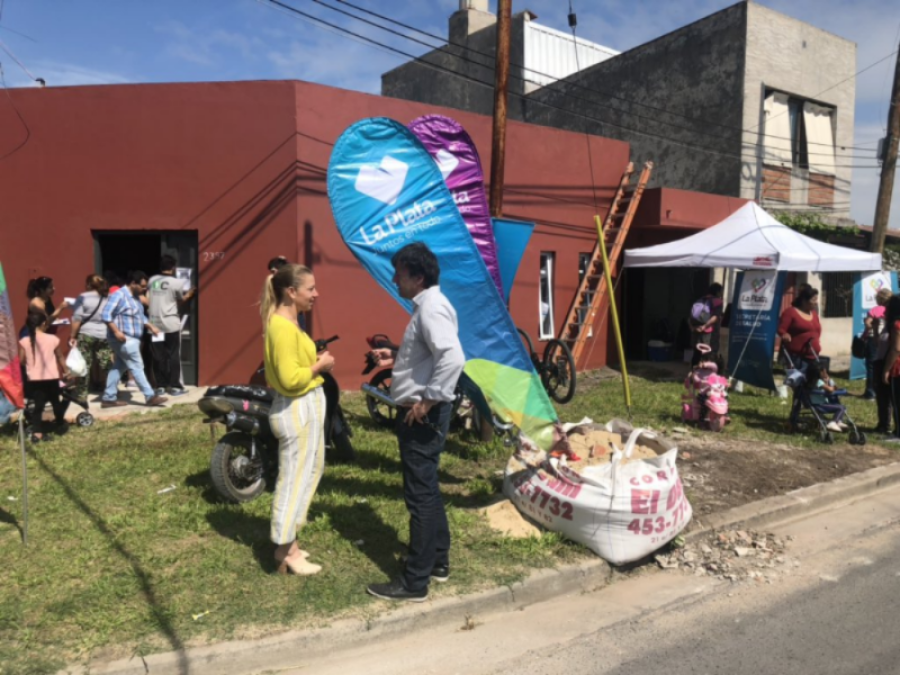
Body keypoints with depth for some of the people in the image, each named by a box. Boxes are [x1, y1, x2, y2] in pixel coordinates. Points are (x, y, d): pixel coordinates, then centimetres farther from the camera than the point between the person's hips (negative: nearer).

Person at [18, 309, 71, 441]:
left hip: (34, 379, 1)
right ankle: (60, 424, 35)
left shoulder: (24, 342, -6)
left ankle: (37, 432, -1)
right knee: (55, 401, 18)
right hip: (51, 378, -1)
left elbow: (21, 361, -2)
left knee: (38, 404, 7)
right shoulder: (53, 339, -8)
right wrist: (65, 371, 17)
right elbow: (60, 357, 3)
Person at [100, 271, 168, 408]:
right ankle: (150, 397, -2)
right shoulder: (119, 295, -15)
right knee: (137, 367, -6)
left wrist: (151, 327, 13)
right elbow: (105, 315, -21)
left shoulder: (134, 297, 15)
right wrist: (116, 332, -26)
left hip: (131, 339, 10)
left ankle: (108, 398, 18)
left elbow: (140, 316, 26)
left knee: (118, 368, 12)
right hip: (124, 339, -10)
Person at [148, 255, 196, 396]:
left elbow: (151, 299, 15)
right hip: (171, 324, -4)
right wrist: (191, 292, 24)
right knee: (173, 356, 4)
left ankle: (160, 386, 12)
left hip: (155, 324, 4)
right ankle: (175, 387, 5)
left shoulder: (152, 280, 6)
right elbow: (183, 299, 5)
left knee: (158, 357, 8)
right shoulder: (176, 282, -8)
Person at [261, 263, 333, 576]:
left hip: (306, 407, 11)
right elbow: (290, 379, -27)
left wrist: (316, 361, 5)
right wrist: (320, 365, -14)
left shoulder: (286, 322, 11)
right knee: (294, 478, 1)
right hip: (298, 410, -11)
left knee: (308, 472, 20)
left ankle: (287, 543, 34)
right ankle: (285, 553, 15)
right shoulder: (283, 326, -22)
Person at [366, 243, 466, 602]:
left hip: (423, 416, -11)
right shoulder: (426, 305, 13)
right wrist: (394, 360, 15)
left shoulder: (432, 308, -19)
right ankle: (438, 561, 32)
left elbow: (452, 358, -33)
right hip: (418, 413, 11)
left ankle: (415, 581, 9)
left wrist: (427, 401, -27)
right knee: (427, 490, 19)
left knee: (419, 495, -2)